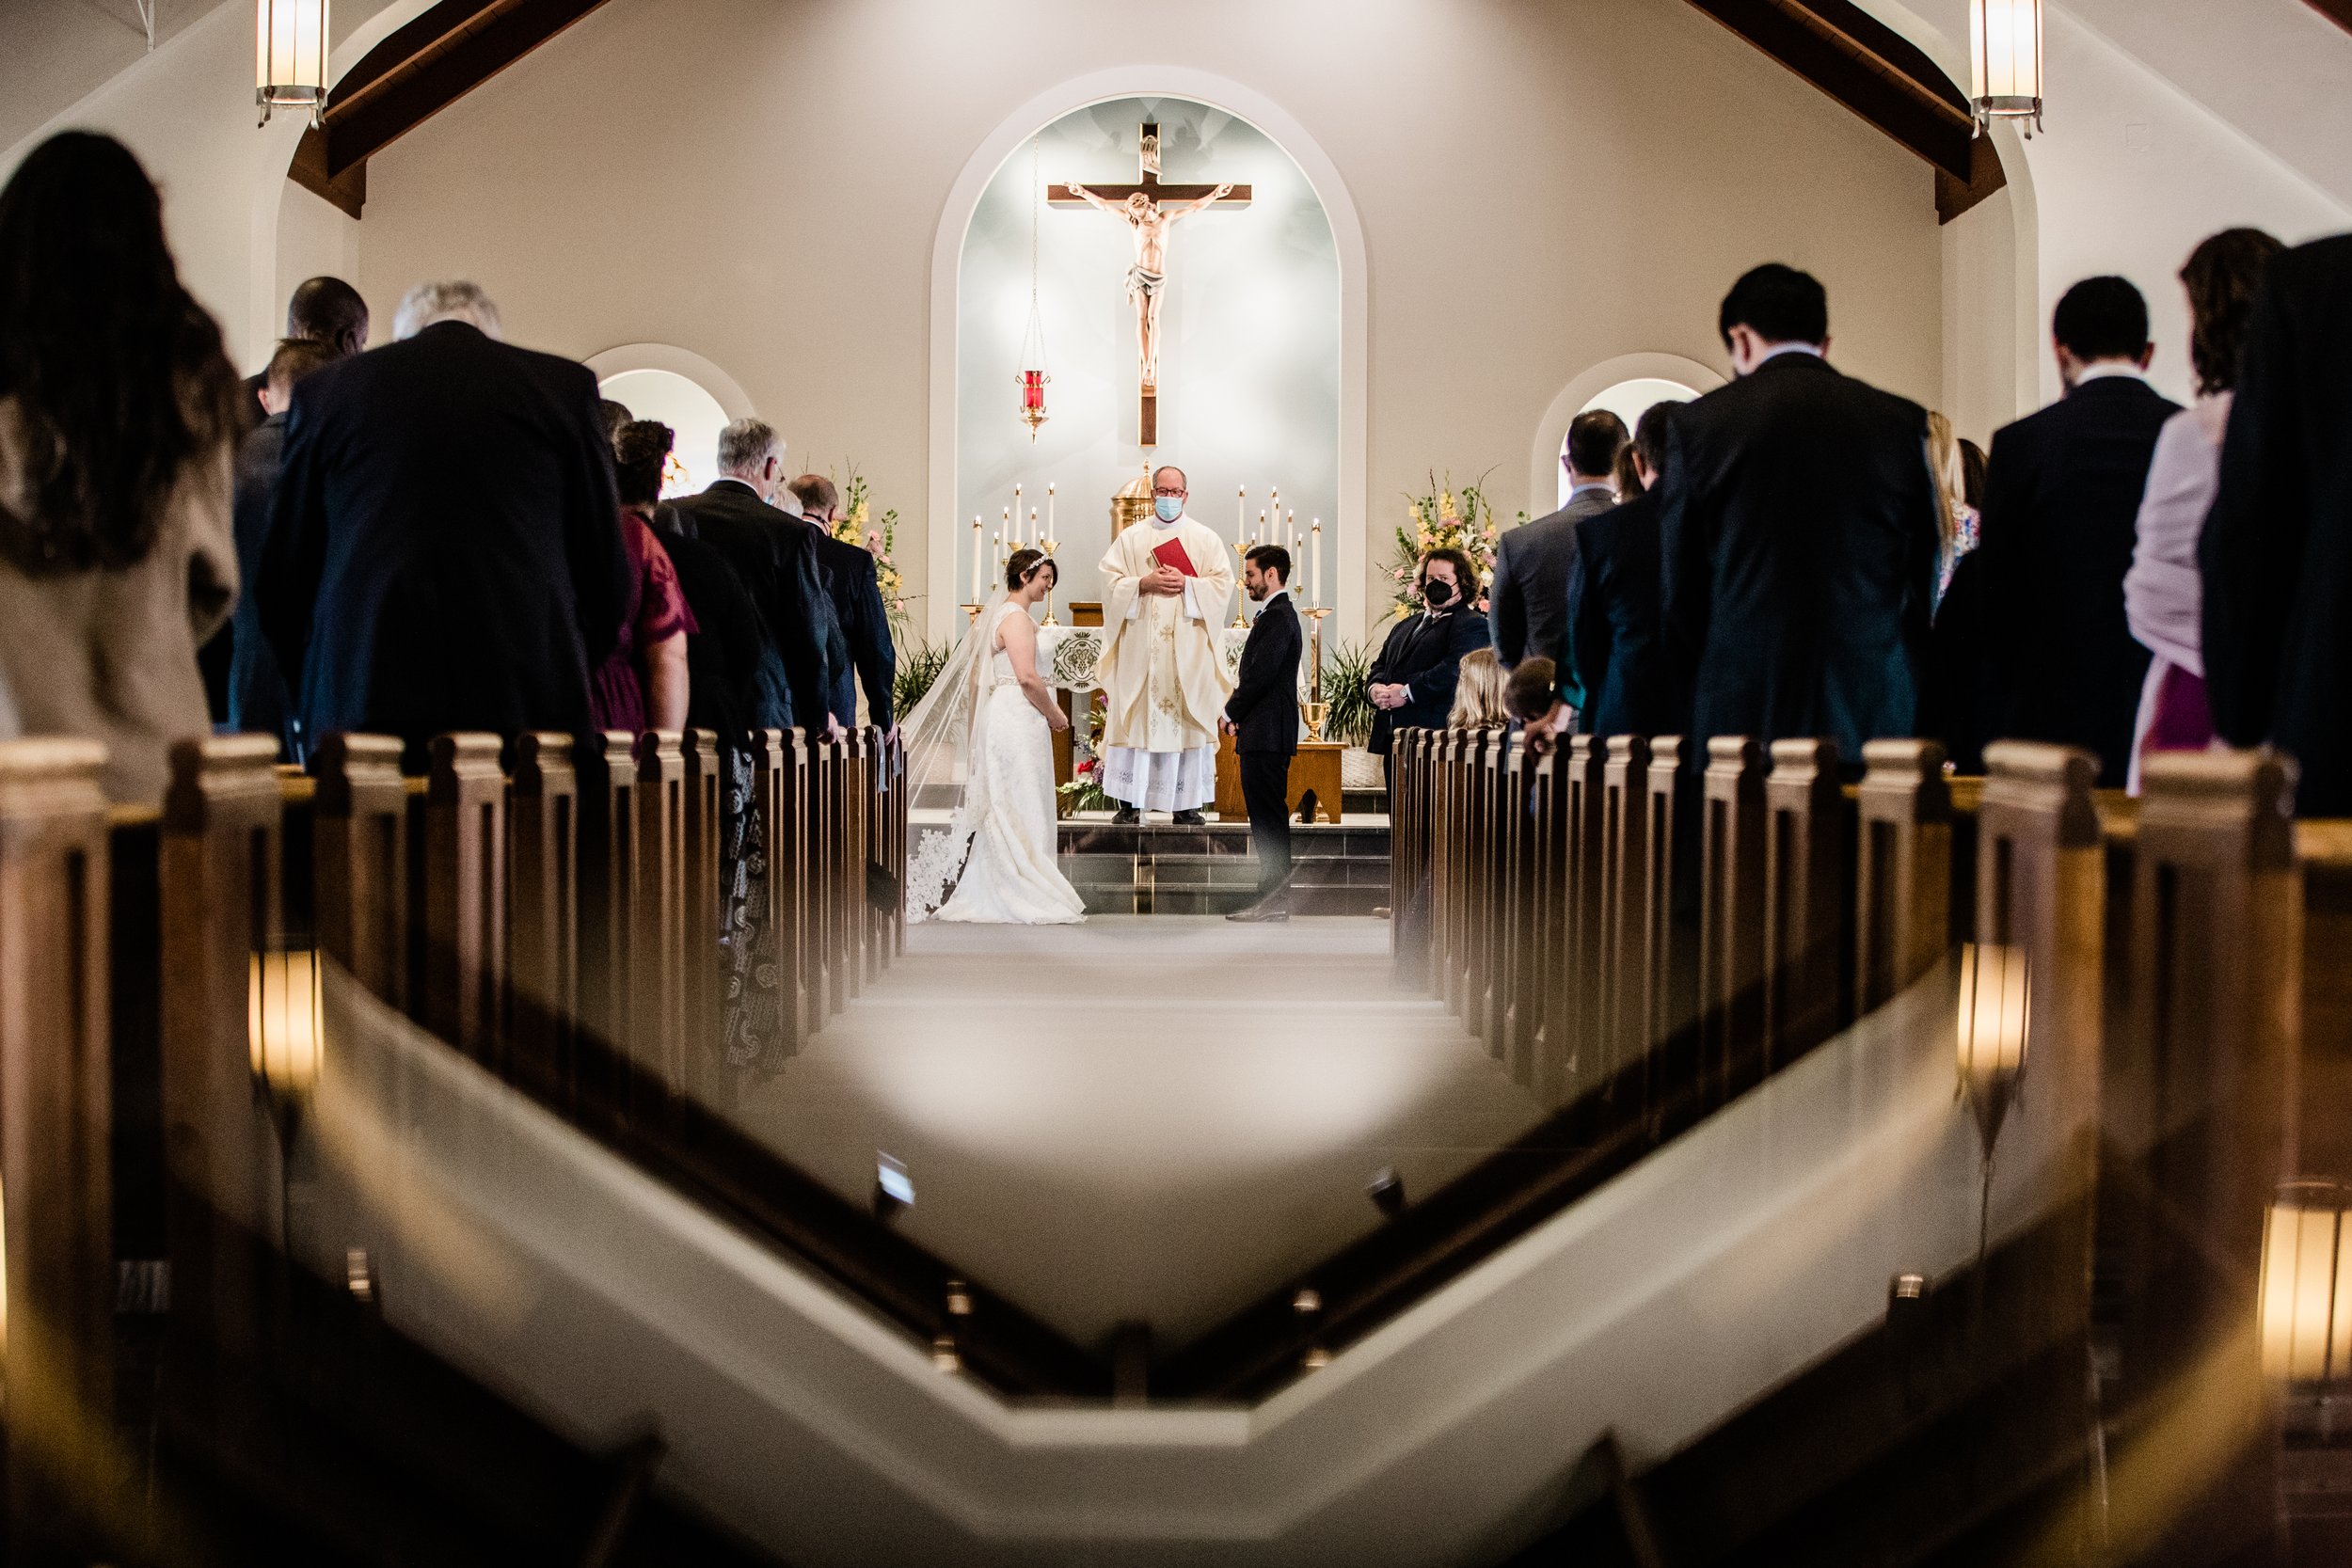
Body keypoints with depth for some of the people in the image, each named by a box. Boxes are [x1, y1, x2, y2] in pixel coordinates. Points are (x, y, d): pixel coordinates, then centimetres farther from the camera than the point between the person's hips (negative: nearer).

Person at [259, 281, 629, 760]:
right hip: (527, 703, -1)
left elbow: (282, 574, 15)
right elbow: (606, 571, 10)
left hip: (362, 704, 1)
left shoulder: (325, 391, 13)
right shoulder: (566, 386, 10)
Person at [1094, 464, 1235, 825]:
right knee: (1134, 717, -4)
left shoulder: (1206, 539, 10)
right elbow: (1111, 582, 4)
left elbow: (1222, 583, 2)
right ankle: (1130, 802, -1)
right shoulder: (1130, 539, 11)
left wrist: (1187, 584, -12)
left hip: (1188, 646, 0)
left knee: (1186, 718, -2)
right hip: (1139, 645, 0)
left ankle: (1186, 803, 2)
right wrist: (1145, 583, -12)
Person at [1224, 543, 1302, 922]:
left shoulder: (1278, 617, -13)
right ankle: (1271, 900, 15)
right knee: (1268, 819, 11)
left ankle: (1272, 902, -7)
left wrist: (1230, 714, -7)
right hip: (1263, 734, 11)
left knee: (1269, 818, -8)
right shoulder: (1277, 615, 20)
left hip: (1266, 735, -11)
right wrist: (1239, 718, 10)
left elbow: (1260, 675, -20)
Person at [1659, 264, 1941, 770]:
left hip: (1744, 714, -2)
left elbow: (1677, 590, 4)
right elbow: (1927, 581, 9)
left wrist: (1698, 697, 14)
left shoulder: (1698, 423, 2)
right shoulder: (1903, 422, 6)